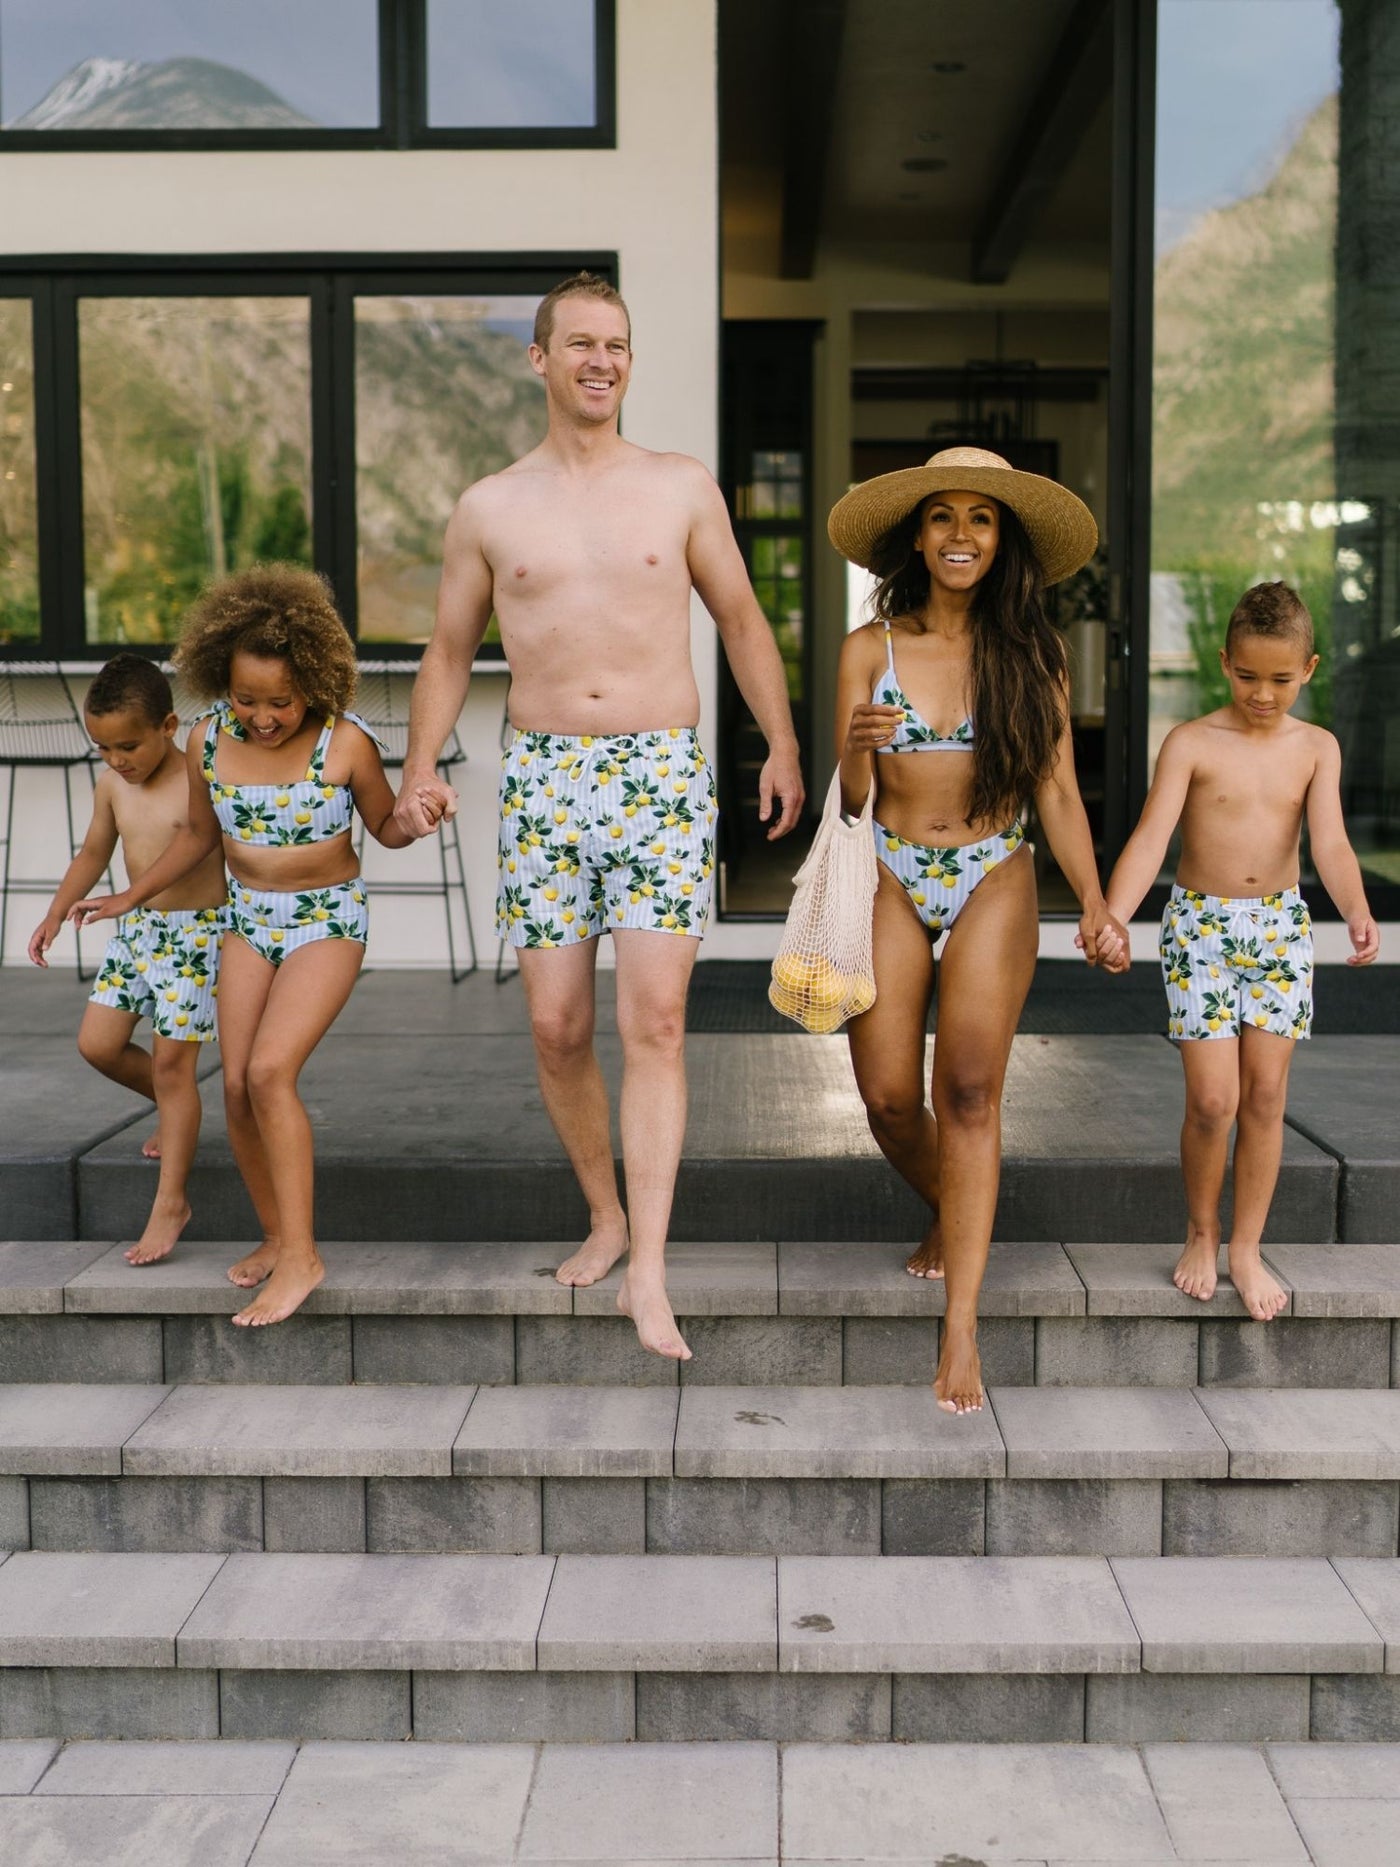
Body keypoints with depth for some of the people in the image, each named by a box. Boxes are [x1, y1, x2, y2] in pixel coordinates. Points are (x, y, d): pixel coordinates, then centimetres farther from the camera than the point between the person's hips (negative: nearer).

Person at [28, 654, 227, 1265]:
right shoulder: (112, 785, 3)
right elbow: (94, 853, 17)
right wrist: (56, 914, 12)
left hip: (196, 932, -7)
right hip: (134, 928, 7)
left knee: (171, 1062, -6)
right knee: (97, 1043, 5)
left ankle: (171, 1202, 4)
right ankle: (175, 1110, 34)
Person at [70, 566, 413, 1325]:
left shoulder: (345, 743, -18)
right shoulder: (209, 741, -7)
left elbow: (385, 828, -2)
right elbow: (198, 836, 11)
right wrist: (131, 897, 16)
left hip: (329, 920, -5)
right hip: (249, 920, 5)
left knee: (269, 1072, -20)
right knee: (237, 1088, -1)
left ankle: (300, 1256, -12)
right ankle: (275, 1235, 18)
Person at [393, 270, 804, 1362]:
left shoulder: (683, 489, 8)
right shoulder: (490, 510, 9)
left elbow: (742, 622, 15)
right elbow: (450, 653, 15)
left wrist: (782, 744, 7)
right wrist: (421, 768, 0)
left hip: (664, 774, -1)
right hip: (543, 778, 2)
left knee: (655, 1021, -10)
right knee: (558, 1028, 2)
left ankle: (648, 1273, -9)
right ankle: (606, 1217, 24)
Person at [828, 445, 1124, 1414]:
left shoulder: (1033, 654, 3)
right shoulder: (870, 649, 2)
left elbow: (1059, 795, 3)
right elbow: (849, 799, 2)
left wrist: (1094, 902, -9)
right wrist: (859, 747, -20)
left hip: (993, 880, -1)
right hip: (890, 876, 1)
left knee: (968, 1087, -15)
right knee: (889, 1096, -2)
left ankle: (962, 1324, -13)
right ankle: (953, 1215, 31)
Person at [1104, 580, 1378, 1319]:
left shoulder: (1316, 749, 1)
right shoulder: (1191, 744, -7)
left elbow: (1330, 842, -11)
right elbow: (1150, 839, -16)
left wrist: (1356, 913, -31)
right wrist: (1112, 919, -32)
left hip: (1281, 925, 3)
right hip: (1201, 925, -2)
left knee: (1265, 1095, 4)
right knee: (1212, 1100, -6)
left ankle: (1246, 1249, 17)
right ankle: (1200, 1234, 17)